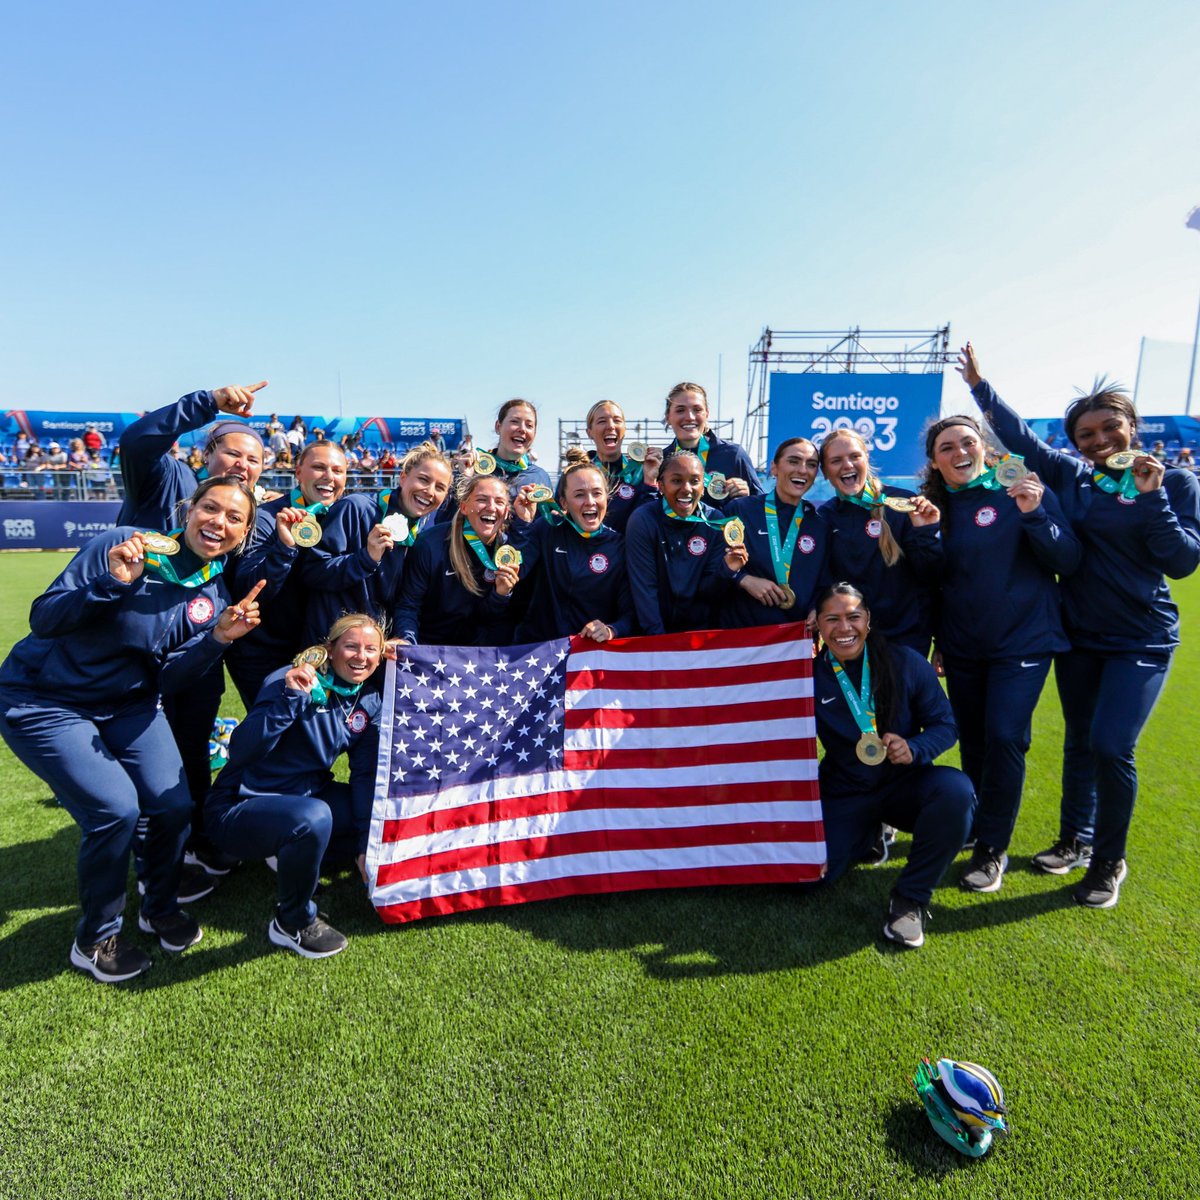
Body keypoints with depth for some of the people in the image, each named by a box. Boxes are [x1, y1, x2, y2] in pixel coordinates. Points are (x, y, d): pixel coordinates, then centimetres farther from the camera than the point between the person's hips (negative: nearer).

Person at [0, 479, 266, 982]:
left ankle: (161, 908, 24)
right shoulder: (123, 544, -20)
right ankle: (95, 939, 10)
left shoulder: (215, 596, -5)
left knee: (174, 804, -6)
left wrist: (219, 638, -23)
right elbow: (42, 618, -22)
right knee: (115, 809, -17)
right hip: (45, 700, -5)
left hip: (127, 704, 5)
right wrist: (111, 583, -37)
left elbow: (168, 678, -8)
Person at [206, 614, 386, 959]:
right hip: (238, 808, -7)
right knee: (313, 818, -36)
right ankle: (293, 924, -9)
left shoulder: (369, 702, -2)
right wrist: (290, 698, -39)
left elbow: (365, 775, -1)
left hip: (305, 797, 7)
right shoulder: (291, 682, -20)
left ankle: (297, 858, 10)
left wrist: (366, 843, -7)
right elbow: (240, 752, -28)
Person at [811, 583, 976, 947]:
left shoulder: (906, 663, -10)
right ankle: (868, 834, 21)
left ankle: (911, 898, -12)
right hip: (844, 795, 1)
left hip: (905, 785, -1)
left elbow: (944, 723, -5)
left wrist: (914, 749, -26)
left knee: (956, 791, -33)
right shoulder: (811, 676, -9)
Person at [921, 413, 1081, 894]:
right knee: (973, 744, 12)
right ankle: (976, 824, 34)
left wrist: (1033, 514, -23)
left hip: (1022, 640, -4)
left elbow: (1069, 561, -12)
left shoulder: (1024, 491, -6)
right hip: (962, 647, 4)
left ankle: (992, 849, 6)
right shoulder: (936, 506, 5)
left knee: (1005, 737, -10)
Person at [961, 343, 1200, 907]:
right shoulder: (1072, 476, 3)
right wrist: (980, 386, 10)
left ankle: (1109, 861, 11)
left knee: (1111, 746, -12)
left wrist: (1150, 497, -20)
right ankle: (1075, 841, 33)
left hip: (1141, 640, -3)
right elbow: (1021, 437, 9)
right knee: (1079, 742, 14)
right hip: (1078, 635, 4)